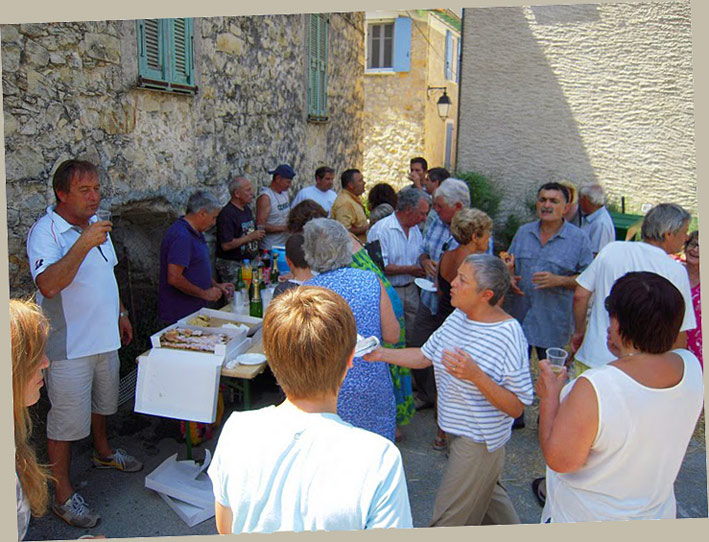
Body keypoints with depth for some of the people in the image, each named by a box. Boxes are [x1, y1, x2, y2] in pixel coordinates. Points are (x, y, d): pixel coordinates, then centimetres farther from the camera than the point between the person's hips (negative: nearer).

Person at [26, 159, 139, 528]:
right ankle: (63, 495, 19)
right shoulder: (45, 232, -20)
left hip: (104, 337, 8)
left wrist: (120, 314, 20)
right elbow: (48, 285, -36)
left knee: (101, 403, 26)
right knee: (66, 421, 3)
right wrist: (84, 244, -40)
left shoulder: (94, 224, 6)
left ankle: (103, 452, 50)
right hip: (68, 346, -8)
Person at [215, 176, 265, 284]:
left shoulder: (247, 209, 12)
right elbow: (226, 245, -23)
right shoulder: (227, 214, -16)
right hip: (232, 266, -8)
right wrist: (250, 237, -18)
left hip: (251, 261, 8)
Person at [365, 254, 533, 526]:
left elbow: (516, 408, -23)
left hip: (479, 442, -7)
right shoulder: (458, 317, -2)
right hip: (459, 431, 8)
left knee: (448, 519, 6)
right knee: (487, 494, 28)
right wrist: (381, 353, -2)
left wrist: (475, 376, -35)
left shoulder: (509, 335, -25)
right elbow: (425, 355, 8)